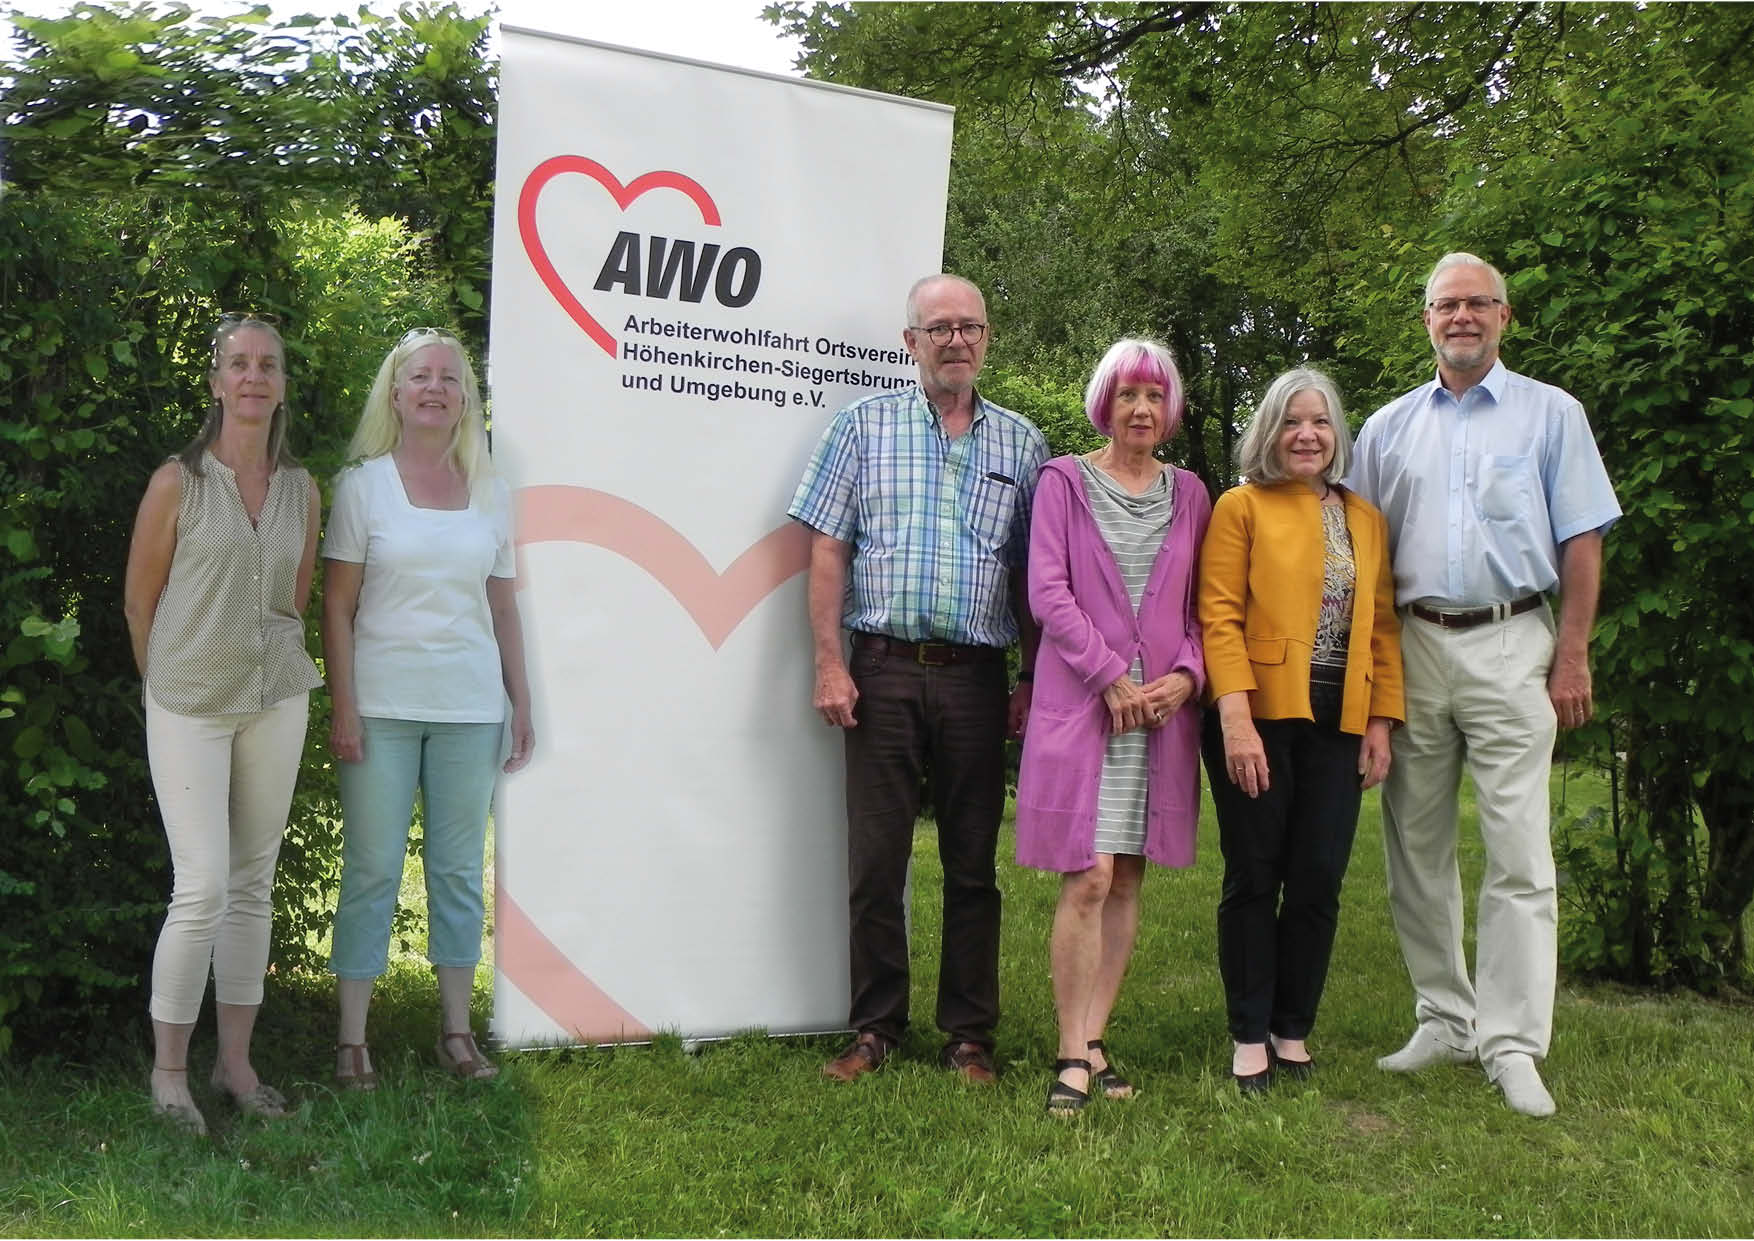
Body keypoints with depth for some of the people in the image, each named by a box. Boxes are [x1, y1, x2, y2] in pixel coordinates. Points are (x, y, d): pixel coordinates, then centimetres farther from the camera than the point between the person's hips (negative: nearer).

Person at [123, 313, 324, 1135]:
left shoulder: (301, 490, 6)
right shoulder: (178, 482, -5)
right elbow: (139, 602, 1)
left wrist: (271, 662, 10)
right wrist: (168, 683, 7)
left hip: (275, 703, 4)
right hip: (189, 705, -4)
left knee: (255, 884, 8)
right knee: (202, 888, -8)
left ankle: (235, 1062, 20)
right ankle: (168, 1071, 8)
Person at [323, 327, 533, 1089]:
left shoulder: (489, 493, 10)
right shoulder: (365, 483, 1)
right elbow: (337, 605, -2)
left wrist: (520, 702, 9)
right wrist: (343, 707, -8)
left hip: (470, 706, 3)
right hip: (384, 706, -3)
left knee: (460, 870, 8)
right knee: (372, 869, 1)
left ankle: (456, 1030, 19)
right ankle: (352, 1038, 11)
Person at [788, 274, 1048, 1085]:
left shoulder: (1019, 442, 11)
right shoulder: (864, 425, 6)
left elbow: (1032, 573, 11)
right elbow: (828, 550, 2)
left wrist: (1035, 679, 5)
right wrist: (829, 663, -6)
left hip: (977, 677, 1)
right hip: (885, 670, -1)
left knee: (973, 864, 7)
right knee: (875, 859, 3)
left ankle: (969, 1034, 18)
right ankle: (876, 1027, 17)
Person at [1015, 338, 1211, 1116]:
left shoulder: (1189, 494, 14)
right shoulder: (1065, 481, 3)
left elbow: (1203, 604, 13)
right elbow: (1048, 592, -5)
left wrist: (1186, 674, -5)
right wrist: (1111, 679, -11)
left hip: (1165, 705, 4)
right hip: (1080, 701, -4)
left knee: (1127, 880, 6)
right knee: (1087, 878, -10)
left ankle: (1095, 1039, 14)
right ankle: (1072, 1057, -3)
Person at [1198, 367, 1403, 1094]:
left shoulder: (1365, 520, 15)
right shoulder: (1242, 506, 1)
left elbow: (1383, 625, 13)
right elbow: (1219, 616, -7)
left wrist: (1381, 721, 4)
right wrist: (1236, 718, -16)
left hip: (1337, 725, 4)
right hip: (1260, 719, -4)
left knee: (1319, 882, 4)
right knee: (1254, 879, 2)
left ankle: (1293, 1032, 18)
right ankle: (1249, 1039, 12)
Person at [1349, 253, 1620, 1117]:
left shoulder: (1551, 414, 7)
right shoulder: (1388, 428, 14)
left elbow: (1581, 541, 4)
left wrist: (1572, 656, -5)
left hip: (1511, 645, -3)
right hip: (1414, 647, 3)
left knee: (1517, 851, -7)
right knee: (1417, 848, 7)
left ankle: (1511, 1044, -2)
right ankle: (1445, 1021, 19)